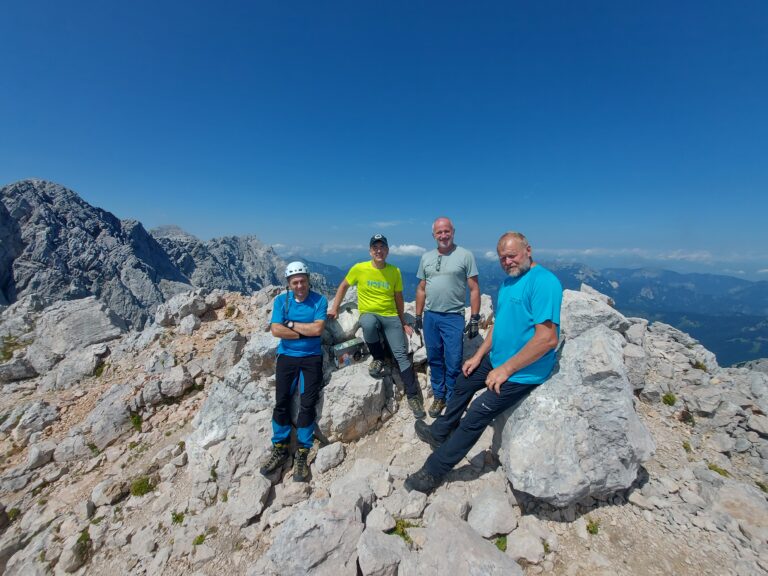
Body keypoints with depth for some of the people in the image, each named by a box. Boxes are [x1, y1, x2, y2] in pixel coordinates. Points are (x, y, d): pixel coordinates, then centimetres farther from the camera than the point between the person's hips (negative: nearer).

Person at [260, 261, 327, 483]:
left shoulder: (319, 300, -3)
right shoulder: (281, 300, 2)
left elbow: (317, 329, -15)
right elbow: (276, 330, -9)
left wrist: (290, 324, -8)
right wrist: (306, 332, -11)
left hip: (311, 357, -1)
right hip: (287, 356, 2)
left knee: (308, 404, -7)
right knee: (281, 402, -5)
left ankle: (302, 454, 7)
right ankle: (280, 449, 14)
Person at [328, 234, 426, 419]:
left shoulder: (395, 271, 0)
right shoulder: (359, 268, -6)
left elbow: (398, 298, 9)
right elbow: (343, 286, 9)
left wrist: (403, 322, 11)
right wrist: (334, 307, 3)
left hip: (391, 316, 2)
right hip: (368, 314, -1)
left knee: (401, 354, -9)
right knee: (368, 323, -39)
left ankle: (412, 395, 6)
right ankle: (379, 359, -12)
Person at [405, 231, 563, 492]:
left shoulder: (543, 281, -21)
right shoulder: (508, 281, 8)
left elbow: (547, 338, -27)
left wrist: (505, 370, -22)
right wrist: (478, 356, 9)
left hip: (522, 372, -9)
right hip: (496, 360, 10)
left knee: (477, 414, -12)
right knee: (463, 381, 20)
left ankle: (434, 470, 4)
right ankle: (440, 433, 40)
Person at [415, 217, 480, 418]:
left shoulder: (465, 256, -4)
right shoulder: (426, 257, 9)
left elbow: (474, 289, -4)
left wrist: (475, 318, -8)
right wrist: (418, 315, 12)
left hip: (453, 317, -4)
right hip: (430, 316, 4)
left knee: (453, 363, 2)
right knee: (434, 360, 14)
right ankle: (438, 397, 31)